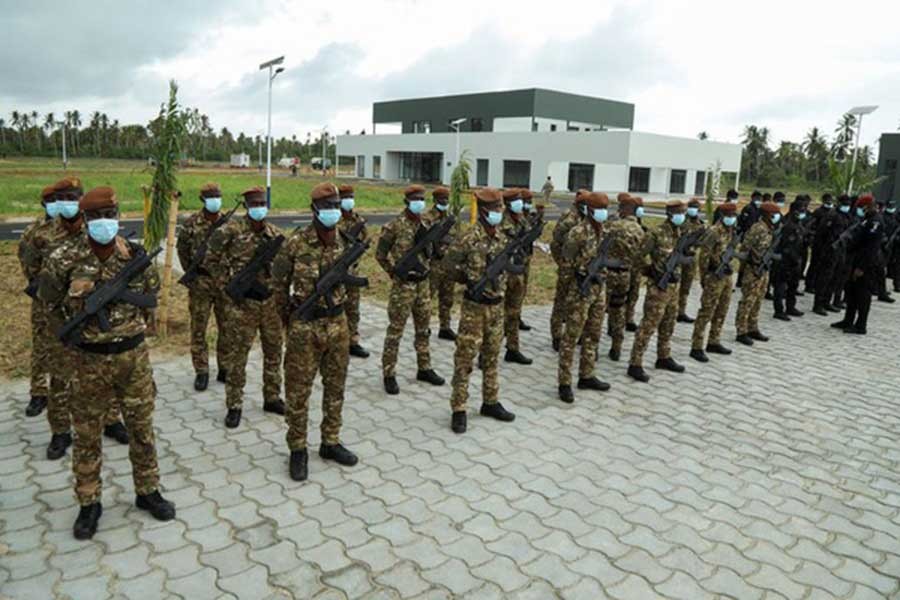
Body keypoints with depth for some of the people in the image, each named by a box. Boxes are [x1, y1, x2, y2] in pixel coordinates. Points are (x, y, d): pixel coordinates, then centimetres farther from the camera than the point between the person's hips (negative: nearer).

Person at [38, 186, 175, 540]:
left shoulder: (134, 254, -3)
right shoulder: (66, 258, -9)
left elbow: (151, 292, 10)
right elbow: (47, 297, 0)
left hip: (134, 354, 2)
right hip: (90, 360, -1)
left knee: (142, 427, 12)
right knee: (87, 434, 10)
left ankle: (148, 491, 29)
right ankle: (89, 504, 26)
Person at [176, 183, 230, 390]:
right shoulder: (191, 223, -4)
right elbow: (182, 250, 4)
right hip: (200, 282, -2)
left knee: (226, 327, 9)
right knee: (198, 328, 3)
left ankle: (224, 368, 22)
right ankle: (201, 371, 13)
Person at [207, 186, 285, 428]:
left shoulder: (275, 233, 5)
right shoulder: (231, 231, -9)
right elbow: (212, 260, -3)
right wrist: (227, 286, -8)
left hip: (271, 301, 5)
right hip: (242, 302, -5)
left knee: (273, 350, 13)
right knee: (238, 354, 2)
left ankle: (272, 398, 28)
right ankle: (234, 406, 14)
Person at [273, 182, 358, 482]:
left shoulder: (343, 243, 2)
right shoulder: (296, 243, -11)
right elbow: (279, 282, 0)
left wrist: (338, 308, 13)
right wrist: (288, 316, 7)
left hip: (338, 324, 5)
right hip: (304, 327, -4)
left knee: (335, 387, 14)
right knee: (298, 390, 5)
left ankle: (330, 442, 30)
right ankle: (298, 449, 20)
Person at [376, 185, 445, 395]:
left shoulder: (425, 225, 8)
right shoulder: (395, 226, -11)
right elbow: (380, 255, -7)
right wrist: (395, 273, -6)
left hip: (422, 283, 7)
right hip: (403, 285, -7)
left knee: (423, 328, 14)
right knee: (395, 330, -1)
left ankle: (424, 369, 27)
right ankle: (389, 374, 8)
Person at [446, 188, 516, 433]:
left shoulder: (501, 238, 8)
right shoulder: (470, 238, -12)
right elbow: (452, 264, -7)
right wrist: (471, 280, -14)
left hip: (497, 304, 7)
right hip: (475, 305, -7)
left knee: (492, 356, 15)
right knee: (465, 357, -2)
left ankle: (490, 402, 28)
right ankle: (458, 409, 6)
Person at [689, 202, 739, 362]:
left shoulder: (732, 232, 10)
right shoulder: (713, 232, -15)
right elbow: (703, 256, -16)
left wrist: (729, 270, 12)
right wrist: (704, 277, -12)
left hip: (727, 276, 8)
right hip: (714, 277, -8)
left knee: (721, 312, 14)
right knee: (706, 312, -6)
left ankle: (714, 342, 26)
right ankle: (696, 348, -3)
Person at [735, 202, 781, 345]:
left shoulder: (769, 229, 11)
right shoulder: (758, 228, -16)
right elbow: (745, 248, -19)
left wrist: (766, 266, 11)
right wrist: (754, 266, -17)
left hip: (763, 270, 9)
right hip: (753, 270, -9)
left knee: (757, 301, 15)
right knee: (747, 301, -3)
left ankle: (753, 329, 24)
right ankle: (741, 332, 2)